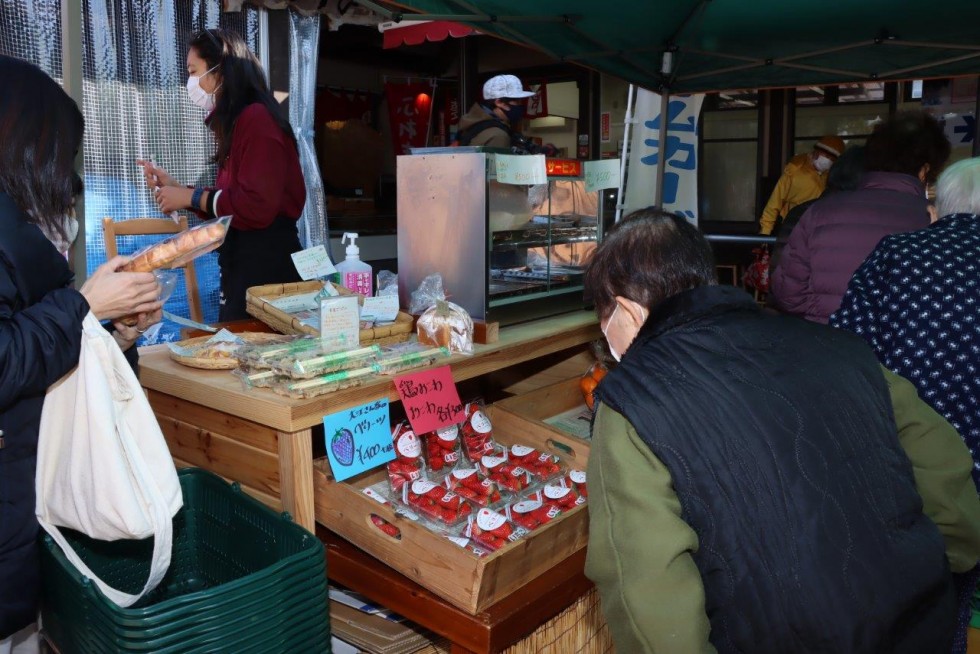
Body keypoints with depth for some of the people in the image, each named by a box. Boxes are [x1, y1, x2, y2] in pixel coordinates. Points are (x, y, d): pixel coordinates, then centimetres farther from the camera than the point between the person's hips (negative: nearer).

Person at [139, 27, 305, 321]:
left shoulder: (256, 118, -13)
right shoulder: (237, 122, 16)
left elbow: (257, 207, -23)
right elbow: (231, 202, 14)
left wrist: (191, 197, -11)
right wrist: (176, 188, 10)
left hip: (265, 260, -9)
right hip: (245, 258, 9)